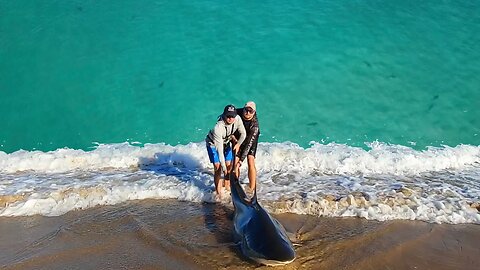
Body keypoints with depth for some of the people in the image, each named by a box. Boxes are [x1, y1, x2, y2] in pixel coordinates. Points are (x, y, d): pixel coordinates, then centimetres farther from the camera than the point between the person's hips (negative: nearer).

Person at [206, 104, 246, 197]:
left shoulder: (237, 119, -26)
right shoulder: (218, 127, -41)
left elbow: (243, 134, -7)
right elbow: (219, 149, -37)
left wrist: (238, 144, -23)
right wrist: (223, 167, -36)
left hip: (226, 142, 5)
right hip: (213, 144, -5)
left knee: (229, 166, 6)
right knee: (218, 167, -9)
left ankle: (227, 186, 27)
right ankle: (218, 191, 5)